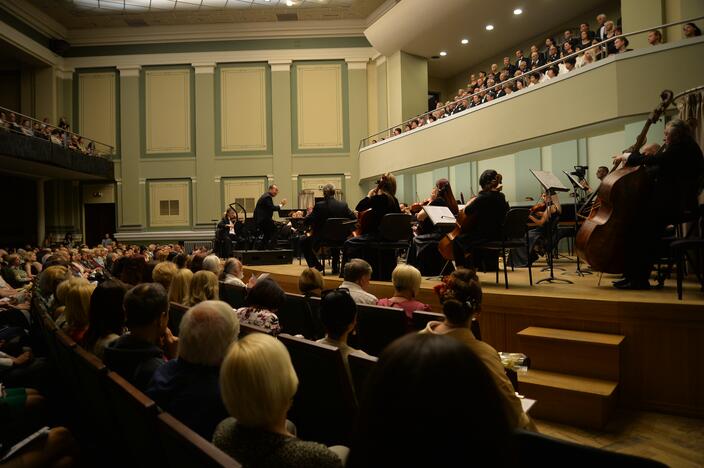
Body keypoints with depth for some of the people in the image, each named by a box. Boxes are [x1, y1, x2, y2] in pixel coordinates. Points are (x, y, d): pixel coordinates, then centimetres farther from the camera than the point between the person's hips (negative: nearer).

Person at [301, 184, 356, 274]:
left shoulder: (319, 206, -15)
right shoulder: (343, 205, -6)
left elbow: (306, 222, -12)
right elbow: (353, 218, 1)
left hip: (321, 240, -4)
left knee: (304, 242, 22)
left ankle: (316, 265, 16)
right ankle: (335, 266, 36)